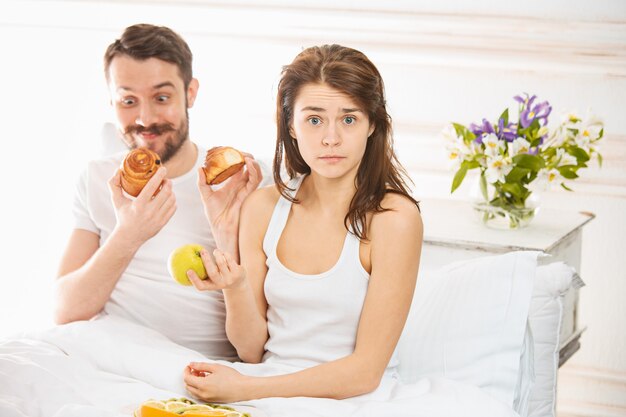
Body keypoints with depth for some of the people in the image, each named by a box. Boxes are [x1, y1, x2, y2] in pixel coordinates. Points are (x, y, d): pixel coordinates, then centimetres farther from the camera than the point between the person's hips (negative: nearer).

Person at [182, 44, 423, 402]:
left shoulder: (393, 219, -13)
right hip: (270, 387, 4)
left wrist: (245, 388, -17)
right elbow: (252, 351, 5)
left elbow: (365, 372, -13)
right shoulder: (263, 207, 3)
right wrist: (234, 288, -15)